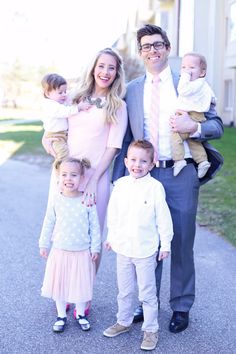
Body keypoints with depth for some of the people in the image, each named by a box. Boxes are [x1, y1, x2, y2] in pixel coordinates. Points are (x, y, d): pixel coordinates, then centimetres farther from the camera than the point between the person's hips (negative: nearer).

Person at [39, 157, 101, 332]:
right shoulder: (56, 201, -7)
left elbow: (95, 226, -4)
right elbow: (48, 224, 3)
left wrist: (95, 247, -2)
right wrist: (44, 244, 6)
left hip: (82, 252, -1)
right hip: (60, 251, 1)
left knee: (81, 284, 10)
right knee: (59, 283, 12)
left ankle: (81, 314, 32)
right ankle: (61, 315, 30)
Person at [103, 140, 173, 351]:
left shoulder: (155, 187, -13)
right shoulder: (120, 184, -1)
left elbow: (163, 217, -8)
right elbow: (113, 213, 10)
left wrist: (165, 244, -5)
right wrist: (111, 236, 16)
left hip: (146, 250, -4)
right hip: (123, 247, 4)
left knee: (147, 293, 7)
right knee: (124, 290, 20)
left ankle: (151, 329, 21)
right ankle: (124, 322, 38)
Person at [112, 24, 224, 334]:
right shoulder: (133, 89, 9)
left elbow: (217, 126, 3)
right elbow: (127, 137, 9)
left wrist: (194, 127, -18)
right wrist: (118, 178, 3)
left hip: (181, 175, -2)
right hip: (146, 175, 2)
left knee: (181, 243, 6)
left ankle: (181, 308, 21)